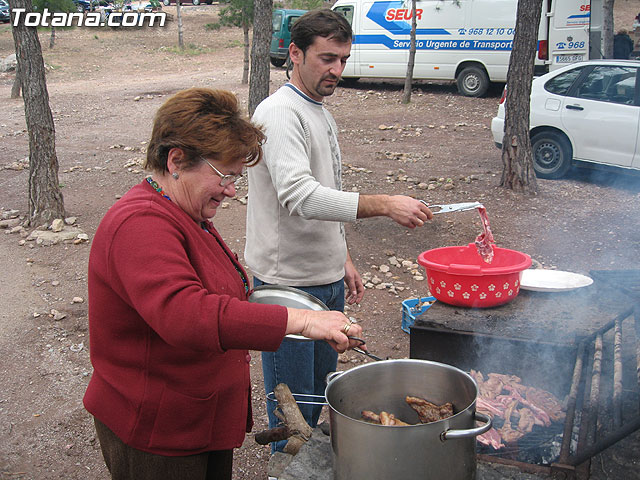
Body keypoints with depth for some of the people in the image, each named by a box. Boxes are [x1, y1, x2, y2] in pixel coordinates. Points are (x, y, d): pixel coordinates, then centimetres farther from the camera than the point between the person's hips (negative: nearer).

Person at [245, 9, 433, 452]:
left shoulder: (323, 115, 14)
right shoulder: (280, 113, -16)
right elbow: (299, 196, -31)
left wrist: (345, 261, 21)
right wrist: (384, 205, -35)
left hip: (328, 281, 9)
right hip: (288, 282, -9)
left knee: (321, 392, 21)